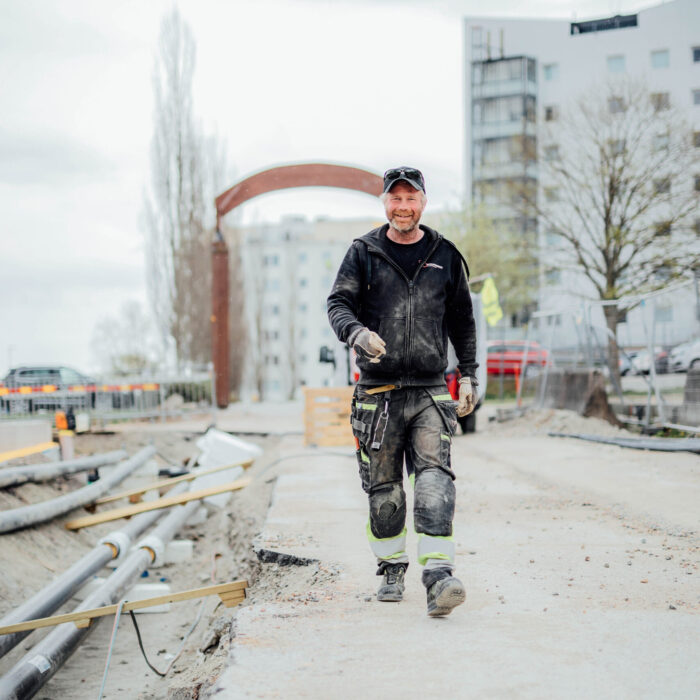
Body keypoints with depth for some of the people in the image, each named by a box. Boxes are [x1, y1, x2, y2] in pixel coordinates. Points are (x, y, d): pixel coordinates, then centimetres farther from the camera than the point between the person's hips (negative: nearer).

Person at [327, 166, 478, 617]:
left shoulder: (445, 256, 11)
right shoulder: (364, 253, 6)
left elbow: (462, 321, 18)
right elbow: (338, 304, 0)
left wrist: (469, 376, 13)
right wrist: (356, 332, -22)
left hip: (430, 392, 0)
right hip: (378, 391, 0)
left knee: (435, 478, -14)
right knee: (383, 488, 6)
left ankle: (438, 574, -20)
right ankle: (392, 569, 21)